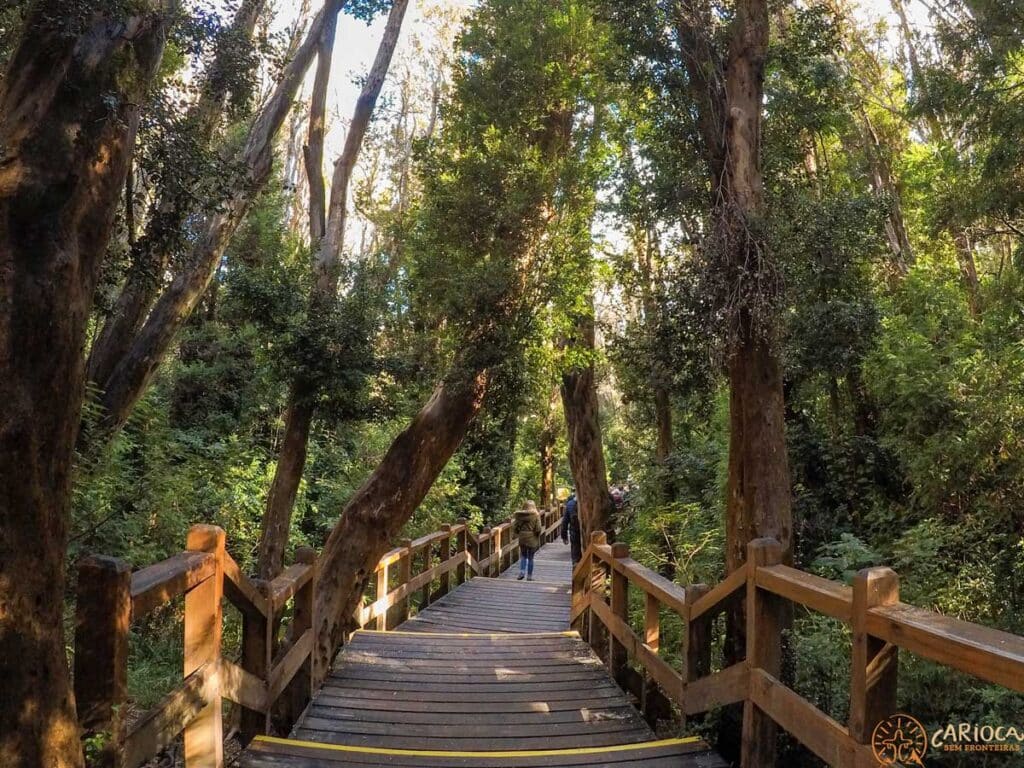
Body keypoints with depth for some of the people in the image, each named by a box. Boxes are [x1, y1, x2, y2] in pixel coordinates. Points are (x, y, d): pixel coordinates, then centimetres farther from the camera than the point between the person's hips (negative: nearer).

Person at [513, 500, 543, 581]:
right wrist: (541, 532, 6)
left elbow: (515, 527, 0)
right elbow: (538, 529, -14)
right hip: (532, 539, -2)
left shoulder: (519, 515, -2)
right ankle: (529, 576, 14)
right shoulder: (536, 515, -9)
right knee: (530, 558, 9)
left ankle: (522, 572, 2)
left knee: (523, 556, 19)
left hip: (522, 539, 2)